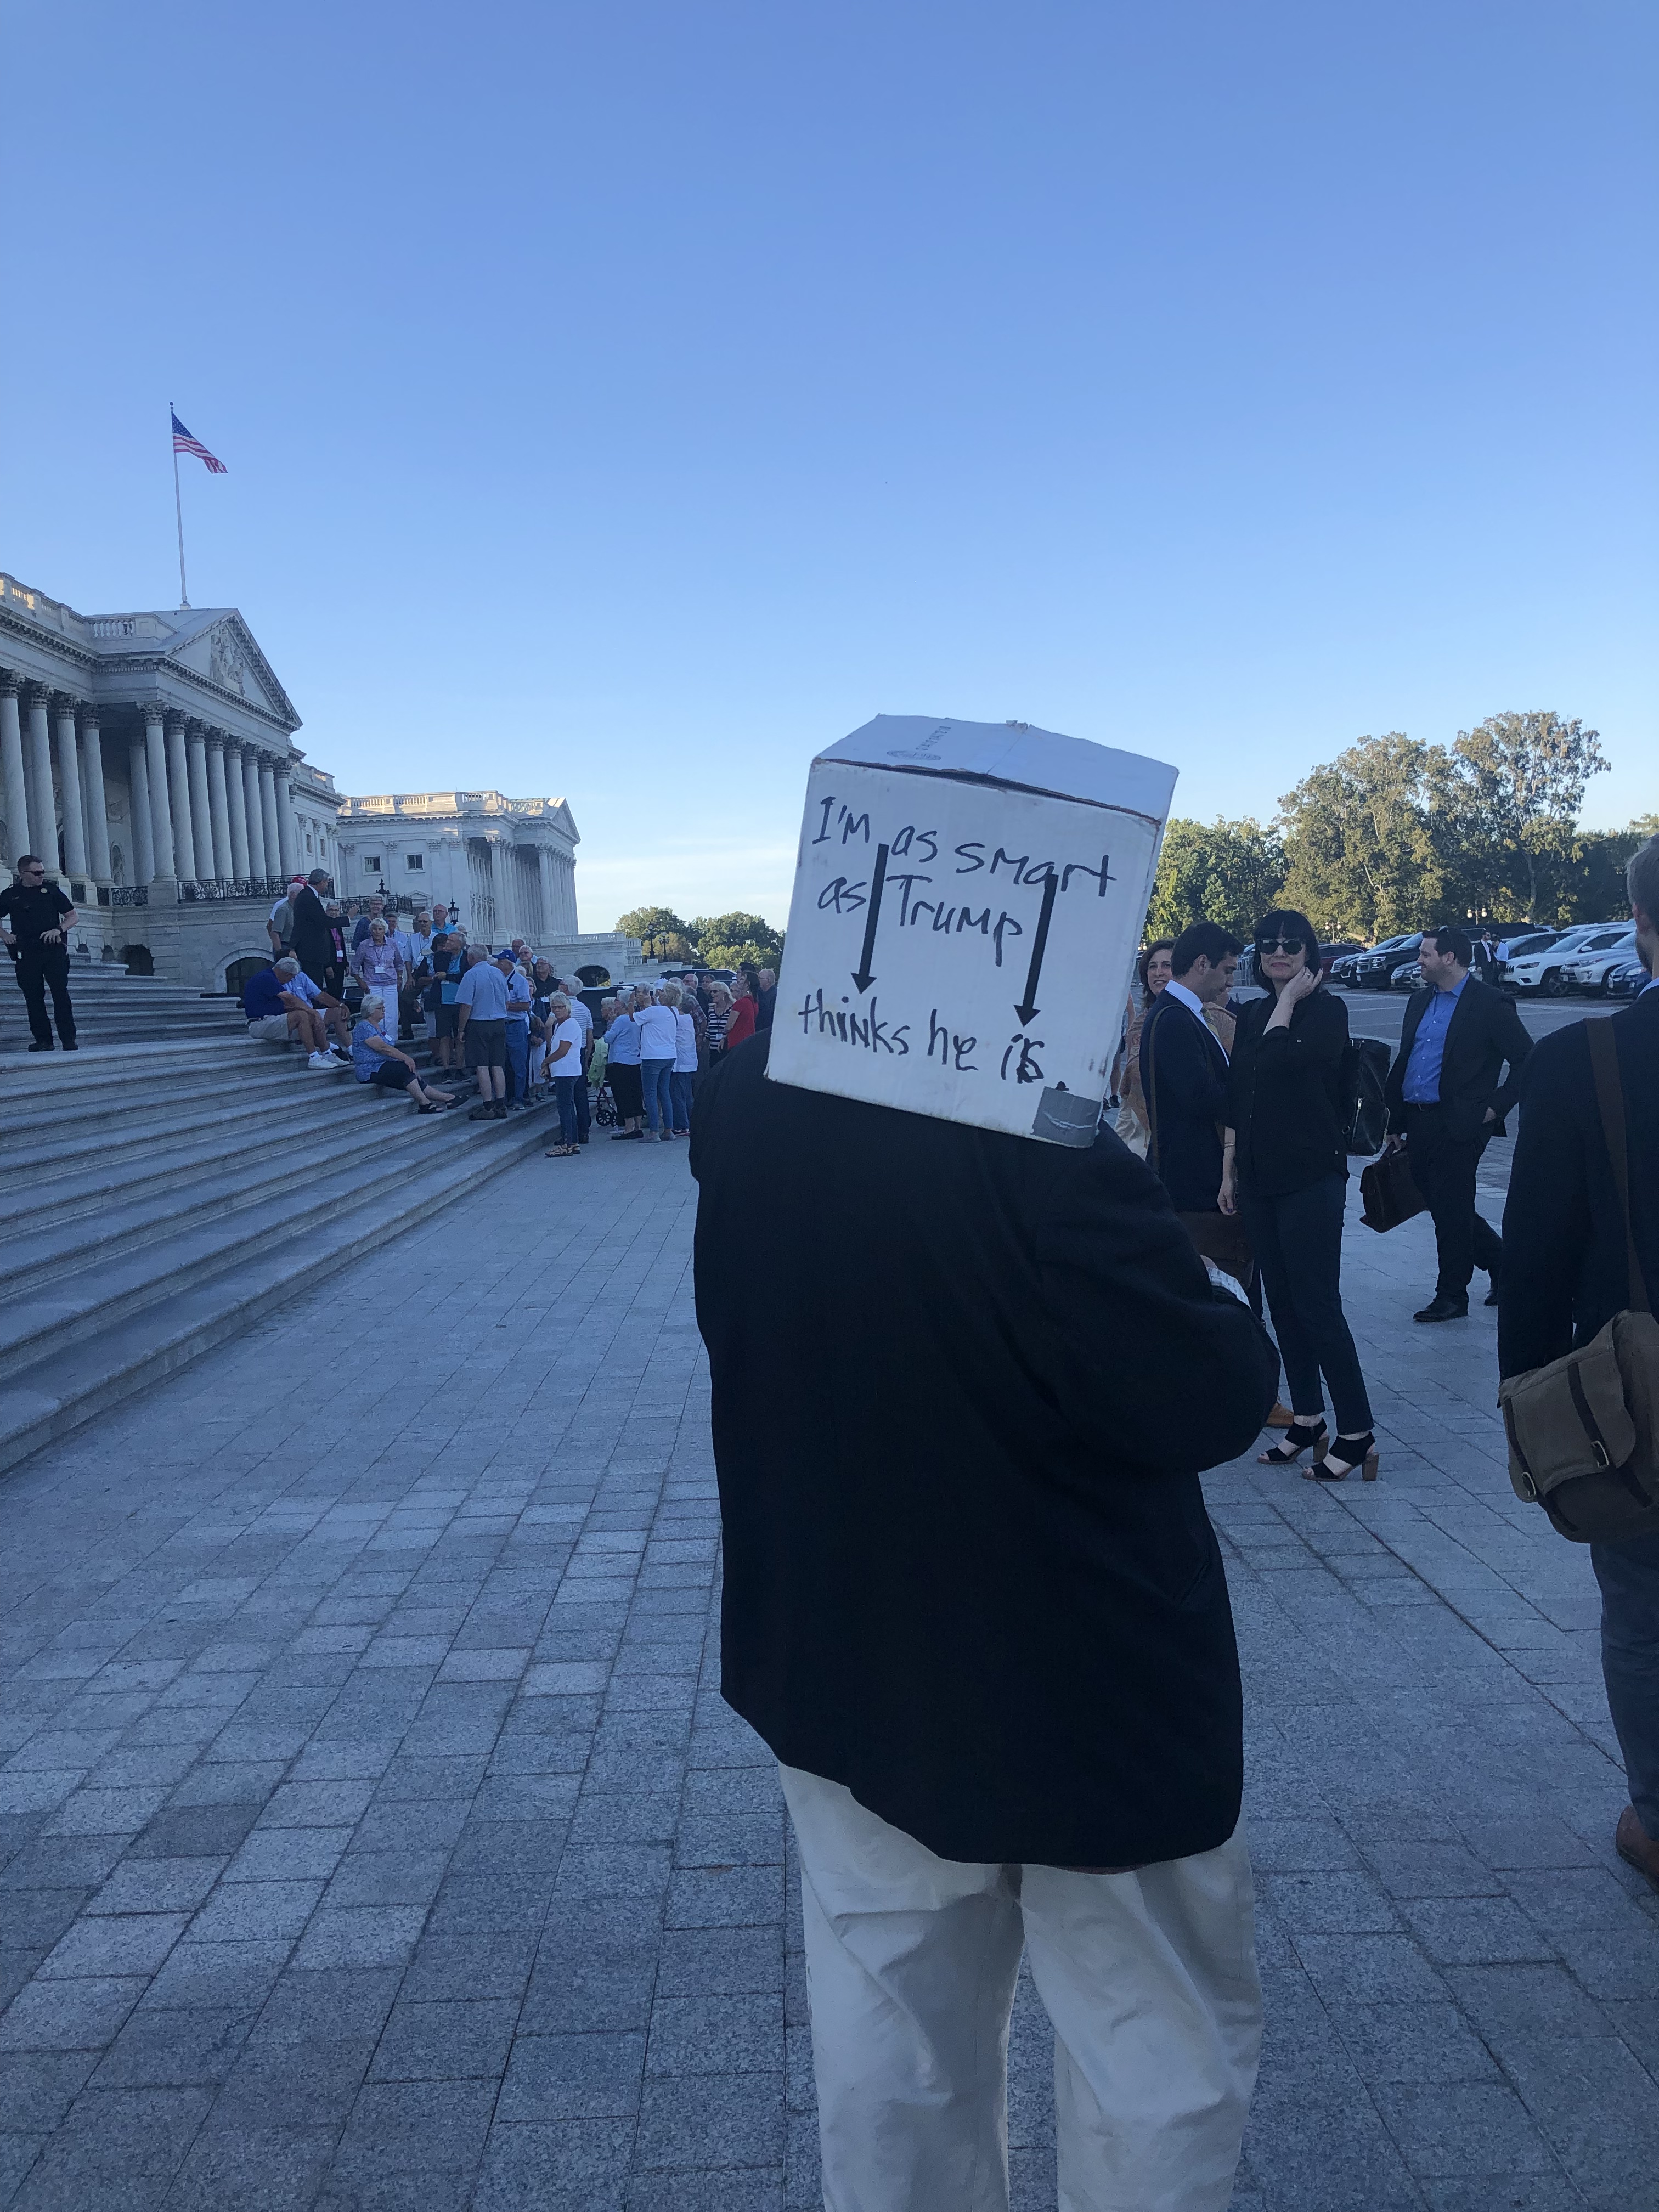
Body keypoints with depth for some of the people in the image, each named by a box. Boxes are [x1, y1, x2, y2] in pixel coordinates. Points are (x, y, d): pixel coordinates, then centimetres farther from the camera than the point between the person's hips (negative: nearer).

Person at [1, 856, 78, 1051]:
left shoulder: (51, 890, 9)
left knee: (61, 994, -8)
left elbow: (73, 916, 11)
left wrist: (59, 930, -6)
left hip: (54, 950, -1)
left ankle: (69, 1040, -8)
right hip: (27, 953, 1)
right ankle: (43, 1040, 5)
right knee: (33, 997, 0)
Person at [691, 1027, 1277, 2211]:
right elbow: (1210, 1400, -21)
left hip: (845, 1662, 6)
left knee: (893, 2058, 23)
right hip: (1088, 1690, -6)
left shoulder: (748, 1106, -10)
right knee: (1166, 2052, 19)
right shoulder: (1050, 1157, -31)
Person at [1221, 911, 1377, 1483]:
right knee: (1281, 1303, 11)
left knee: (1317, 1303, -8)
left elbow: (1279, 1057, -23)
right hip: (1258, 1179, 7)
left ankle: (1357, 1433, 1)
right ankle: (1307, 1420, 21)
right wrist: (1229, 1172, 12)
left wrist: (1290, 997, -11)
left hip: (1311, 1178, -7)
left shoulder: (1327, 1010, -6)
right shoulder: (1251, 1014, 12)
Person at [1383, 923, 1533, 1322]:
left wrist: (1495, 1107, -10)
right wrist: (1395, 1123, 15)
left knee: (1452, 1211, -1)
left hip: (1458, 1124, -7)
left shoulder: (1490, 1004, -7)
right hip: (1417, 1123, 7)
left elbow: (1526, 1061, -8)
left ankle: (1451, 1296, 12)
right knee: (1440, 1206, 13)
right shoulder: (1419, 1002, 14)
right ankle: (1502, 1262, 32)